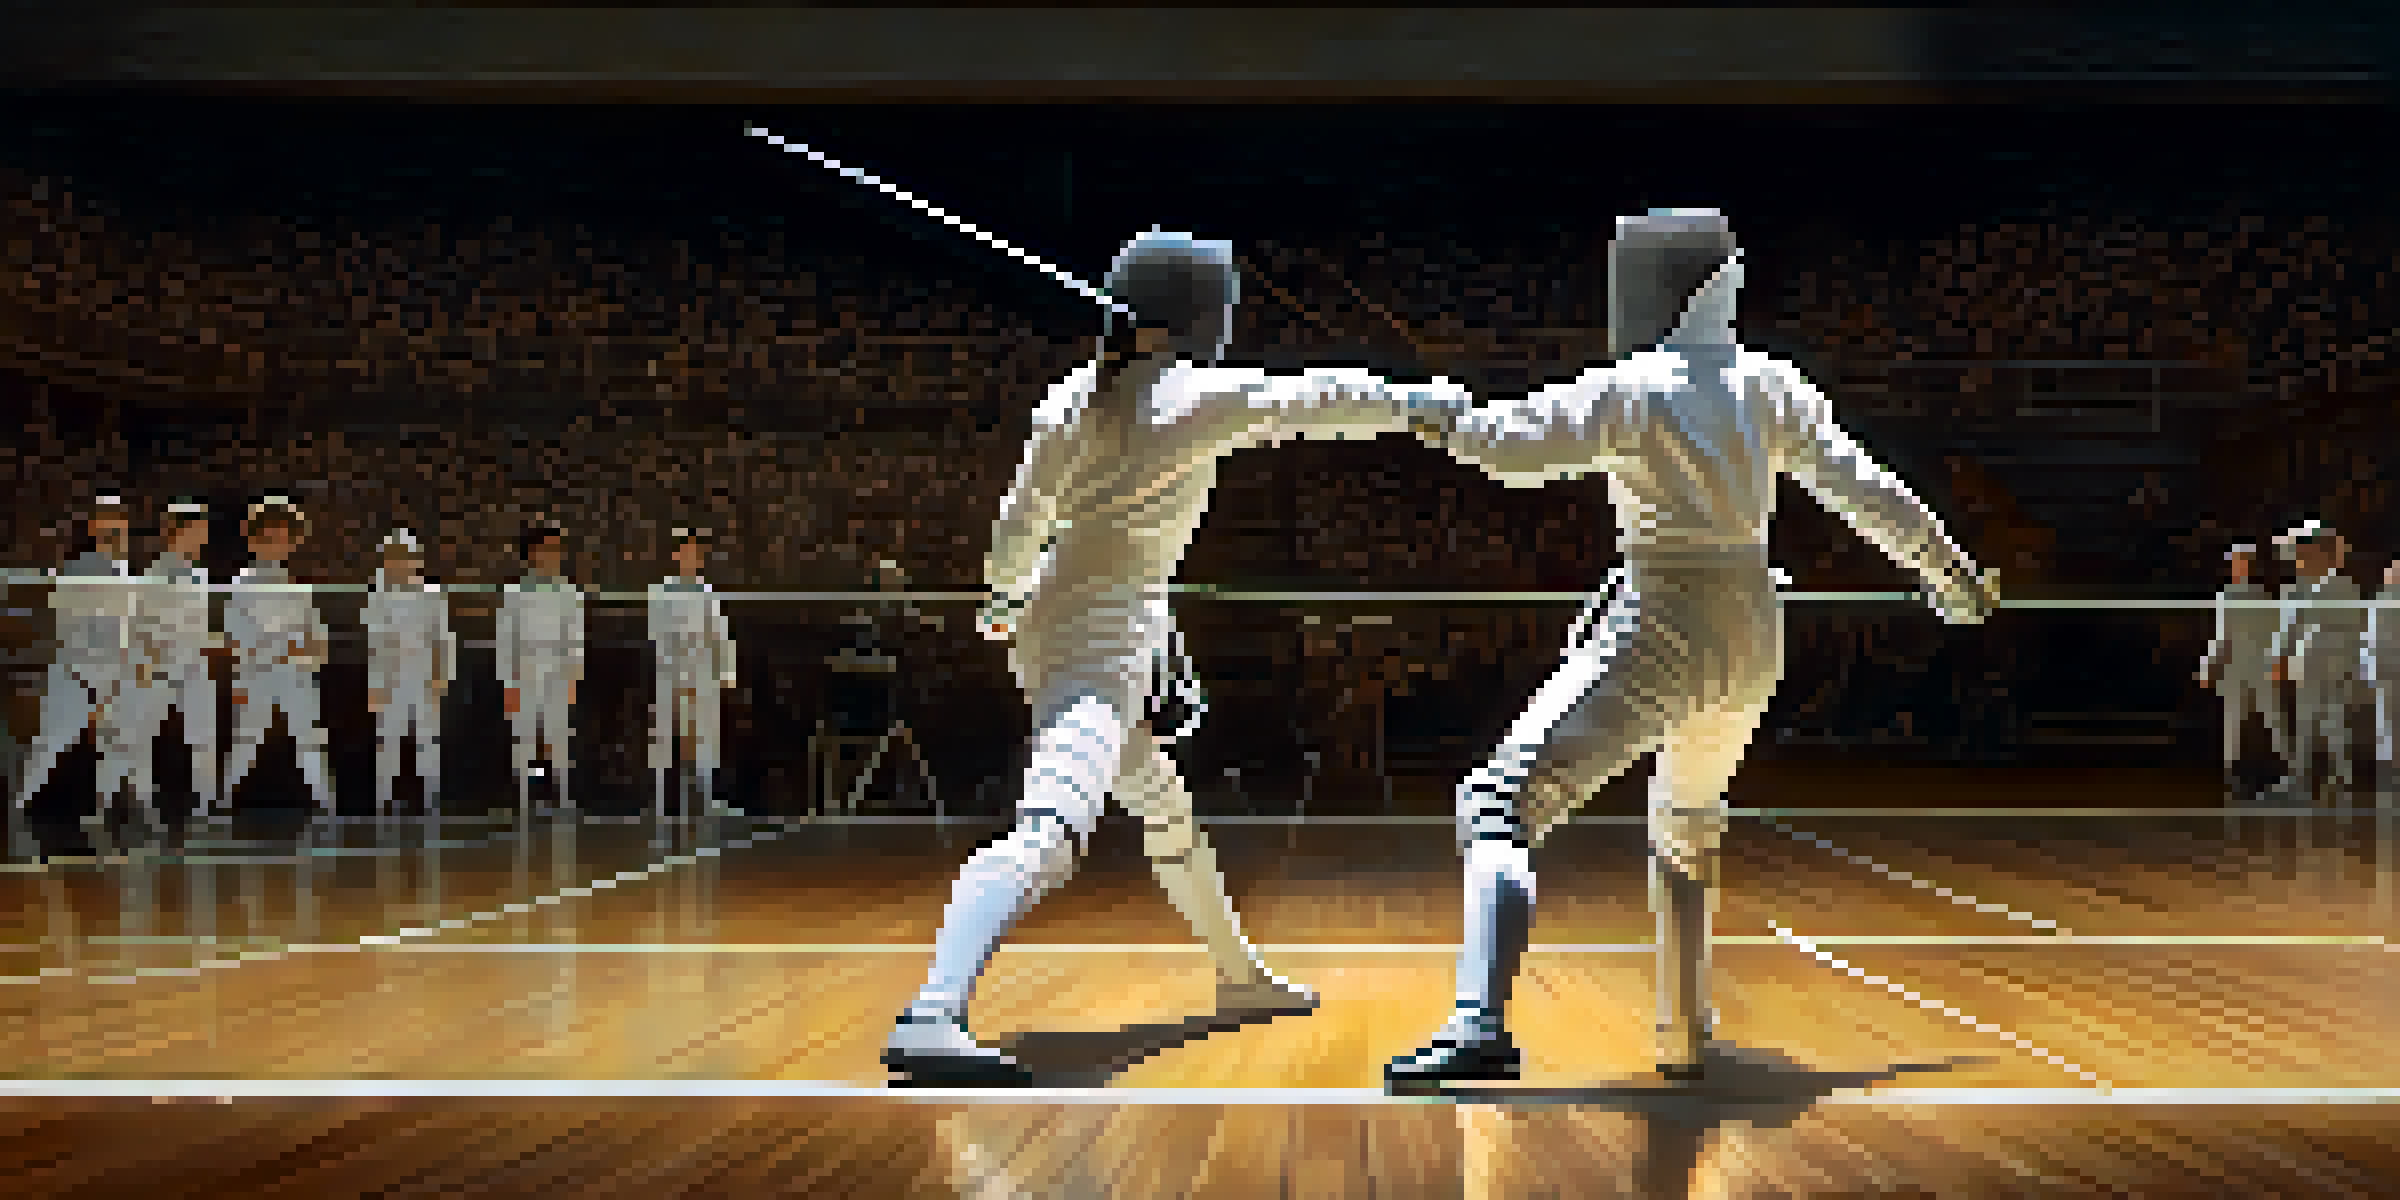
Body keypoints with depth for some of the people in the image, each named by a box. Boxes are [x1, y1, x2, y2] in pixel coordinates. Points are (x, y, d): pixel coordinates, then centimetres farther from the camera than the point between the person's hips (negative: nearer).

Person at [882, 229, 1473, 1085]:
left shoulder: (1074, 398, 6)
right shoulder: (1202, 396, -11)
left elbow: (1020, 524, 8)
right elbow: (1320, 401, -8)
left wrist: (1007, 598, 26)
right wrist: (1423, 402, 6)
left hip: (1047, 626, 9)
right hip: (1104, 635, -9)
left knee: (1165, 811, 26)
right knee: (1051, 831, -26)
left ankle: (1239, 974, 46)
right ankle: (931, 1018, -44)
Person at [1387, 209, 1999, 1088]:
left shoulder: (1626, 390, -11)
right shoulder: (1769, 386, 6)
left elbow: (1514, 450, -22)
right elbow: (1867, 490, 11)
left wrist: (1456, 424, -1)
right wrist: (1950, 570, 24)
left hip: (1661, 639, -7)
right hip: (1751, 642, 7)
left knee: (1499, 809, -13)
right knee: (1684, 831, 31)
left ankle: (1482, 1025, -33)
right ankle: (1682, 1036, 31)